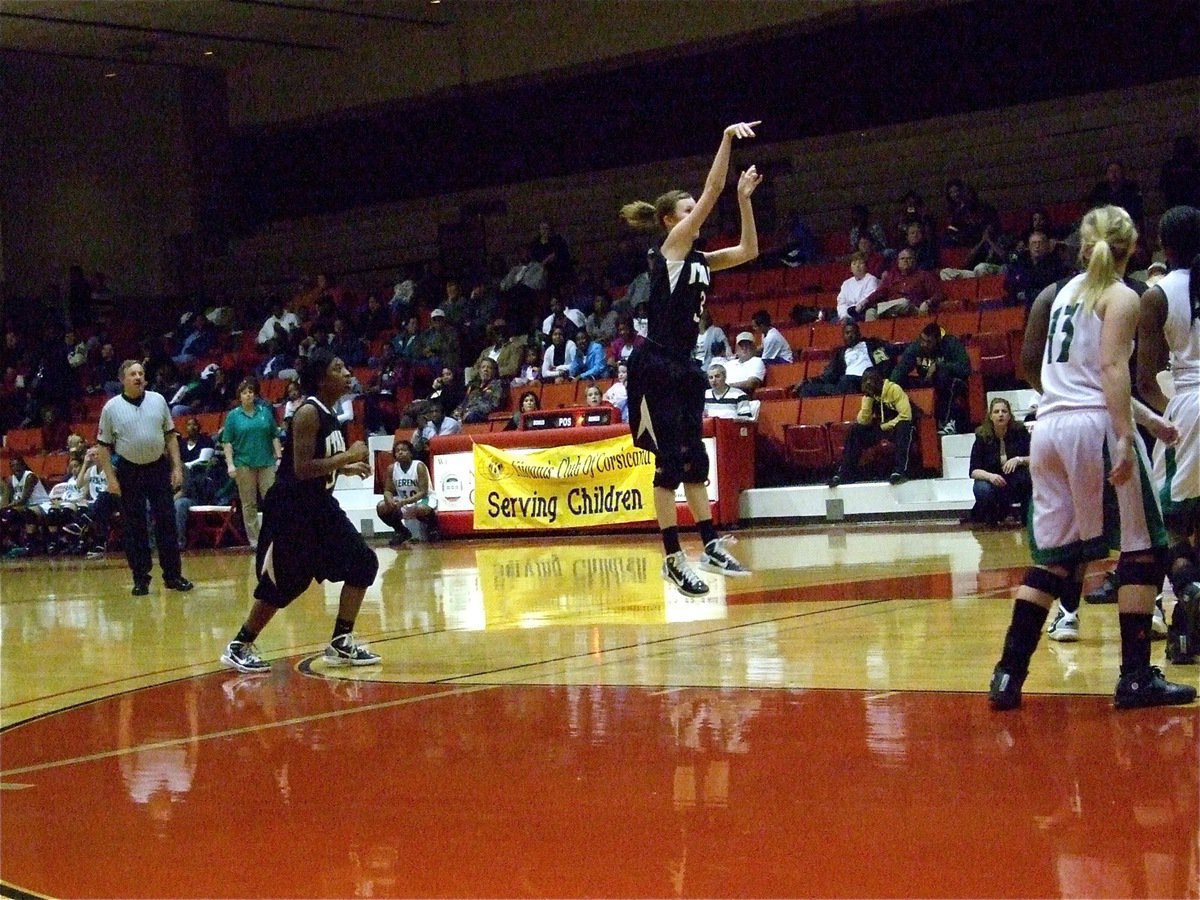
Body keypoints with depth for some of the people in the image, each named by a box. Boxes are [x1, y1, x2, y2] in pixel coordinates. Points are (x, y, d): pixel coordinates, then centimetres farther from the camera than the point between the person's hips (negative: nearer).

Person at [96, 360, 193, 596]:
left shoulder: (158, 400, 3)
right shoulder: (112, 408, -4)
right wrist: (111, 478, -8)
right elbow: (104, 446, -1)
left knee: (167, 522, 2)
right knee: (134, 527, 2)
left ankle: (173, 575, 10)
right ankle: (140, 579, 9)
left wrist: (177, 467, 2)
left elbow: (170, 435, 8)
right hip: (129, 472, -2)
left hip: (158, 468, 2)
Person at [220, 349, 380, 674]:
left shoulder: (327, 414, 9)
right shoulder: (308, 413, -18)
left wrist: (346, 467, 11)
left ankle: (341, 644, 10)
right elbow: (302, 469, -26)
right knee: (281, 584, -2)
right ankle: (239, 648, 13)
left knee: (362, 563, 4)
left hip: (318, 505, 9)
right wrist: (347, 456, -21)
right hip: (291, 509, -9)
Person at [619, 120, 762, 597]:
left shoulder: (700, 260, 15)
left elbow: (749, 250, 18)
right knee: (671, 460, -8)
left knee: (693, 457, 11)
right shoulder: (671, 248, -6)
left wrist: (745, 197, 13)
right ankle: (674, 558, -6)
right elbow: (711, 192, -13)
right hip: (656, 365, -9)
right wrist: (726, 139, -14)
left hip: (684, 366, 9)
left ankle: (711, 546, 17)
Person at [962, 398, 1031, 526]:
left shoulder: (1020, 432, -9)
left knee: (1027, 474, -32)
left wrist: (1019, 460, -30)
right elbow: (974, 471, -12)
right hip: (991, 482, 0)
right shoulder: (982, 437, -10)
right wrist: (990, 476, -32)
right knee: (983, 490, -34)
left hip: (1016, 485, 0)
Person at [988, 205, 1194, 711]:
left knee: (1055, 556, 12)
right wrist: (1126, 438, -21)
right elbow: (1112, 369, -15)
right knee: (1144, 546, 3)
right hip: (1095, 426, -7)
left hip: (1048, 428, 7)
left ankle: (1009, 675, 4)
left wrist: (1146, 418, 32)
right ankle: (1136, 678, 0)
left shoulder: (1065, 292, 19)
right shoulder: (1122, 298, -2)